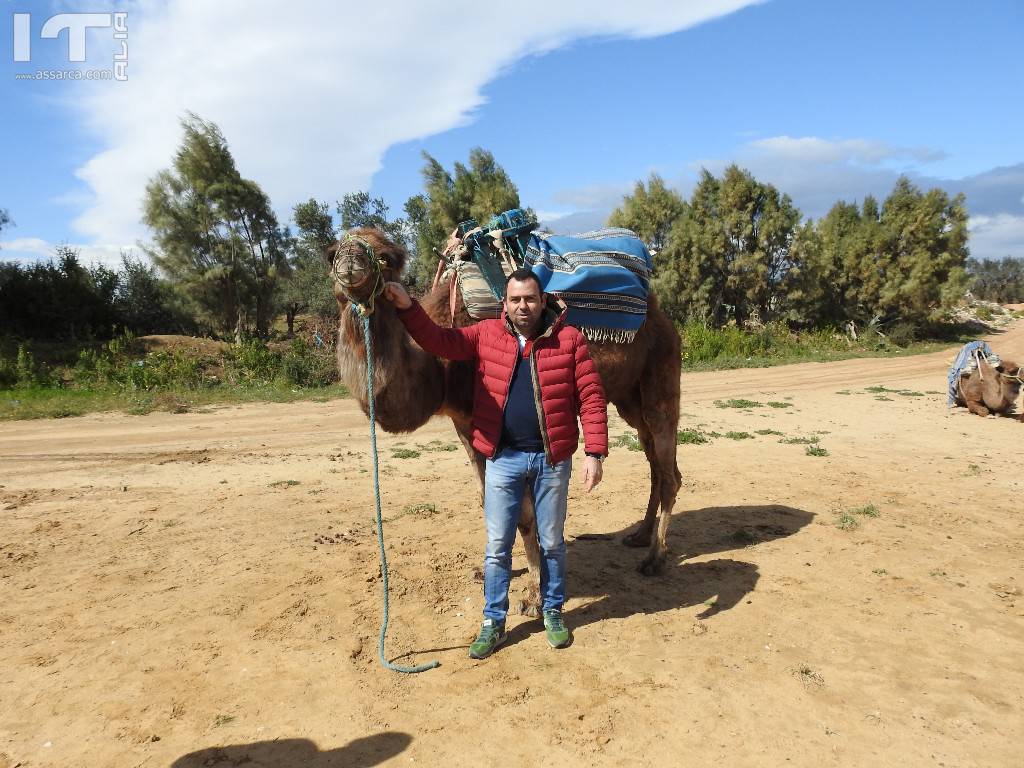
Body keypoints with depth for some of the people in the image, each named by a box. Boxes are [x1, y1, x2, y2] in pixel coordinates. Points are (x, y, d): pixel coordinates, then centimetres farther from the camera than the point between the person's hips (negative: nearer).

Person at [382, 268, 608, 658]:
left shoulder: (569, 338, -4)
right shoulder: (486, 334, 1)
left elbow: (591, 397, -5)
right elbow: (439, 341, -5)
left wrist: (594, 453, -10)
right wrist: (407, 307, -22)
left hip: (552, 458, -1)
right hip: (503, 458, 1)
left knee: (552, 543, 16)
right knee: (497, 546, 10)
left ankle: (553, 612, 37)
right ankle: (493, 622, 27)